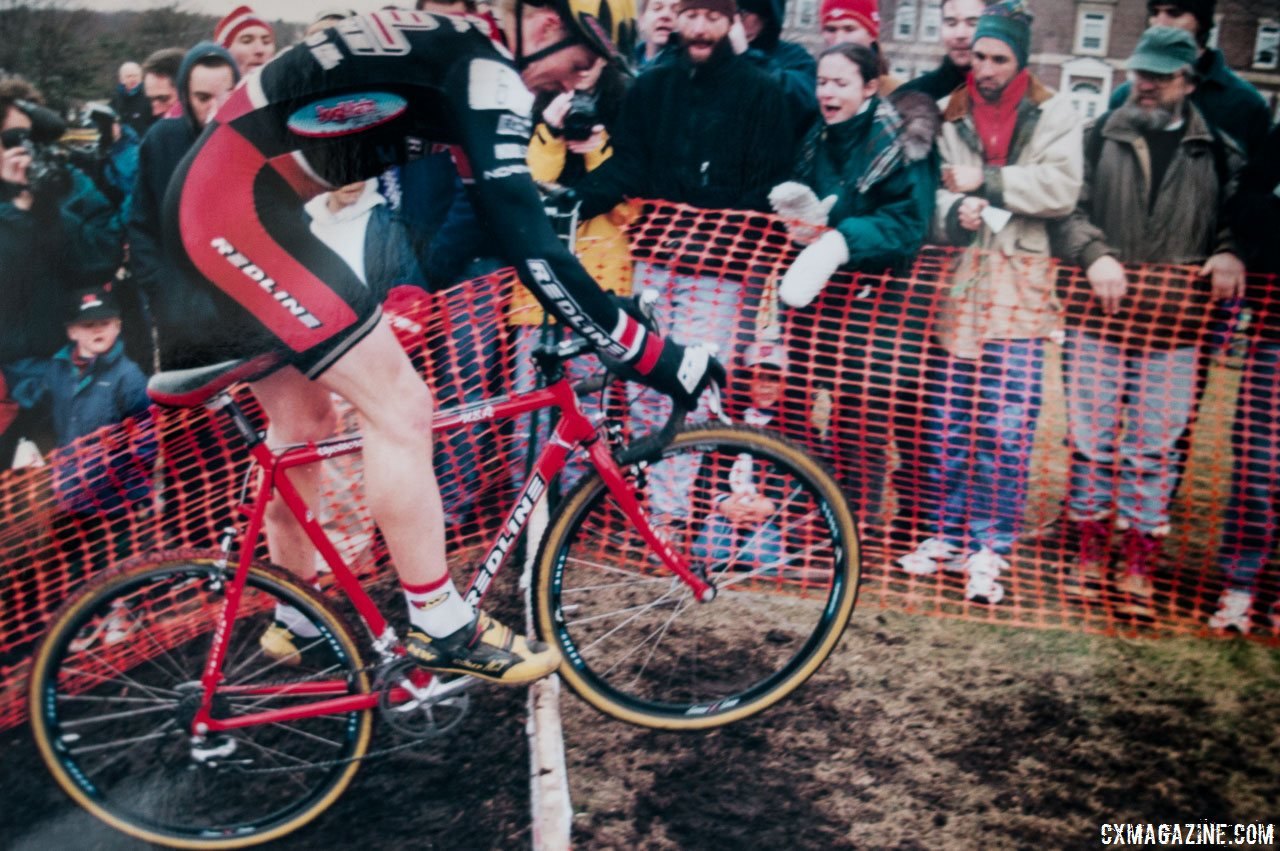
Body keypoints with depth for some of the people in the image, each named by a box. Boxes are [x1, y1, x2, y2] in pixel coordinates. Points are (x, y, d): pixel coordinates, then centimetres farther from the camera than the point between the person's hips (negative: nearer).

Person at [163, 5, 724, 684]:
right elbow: (528, 245, -21)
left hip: (212, 193, 11)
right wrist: (655, 357, -19)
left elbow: (501, 219, 24)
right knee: (398, 404, -9)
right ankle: (440, 629, 2)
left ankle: (295, 617, 32)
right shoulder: (485, 73, -13)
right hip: (238, 201, -11)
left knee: (300, 418, 18)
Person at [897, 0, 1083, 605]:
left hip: (1018, 291, -2)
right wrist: (955, 212, -14)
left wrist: (987, 181, -9)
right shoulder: (951, 118, 11)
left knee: (1007, 429, -5)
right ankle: (948, 533, 20)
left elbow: (1061, 190, -9)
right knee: (948, 423, 7)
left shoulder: (1053, 116, 5)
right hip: (957, 287, 2)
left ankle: (989, 548, 5)